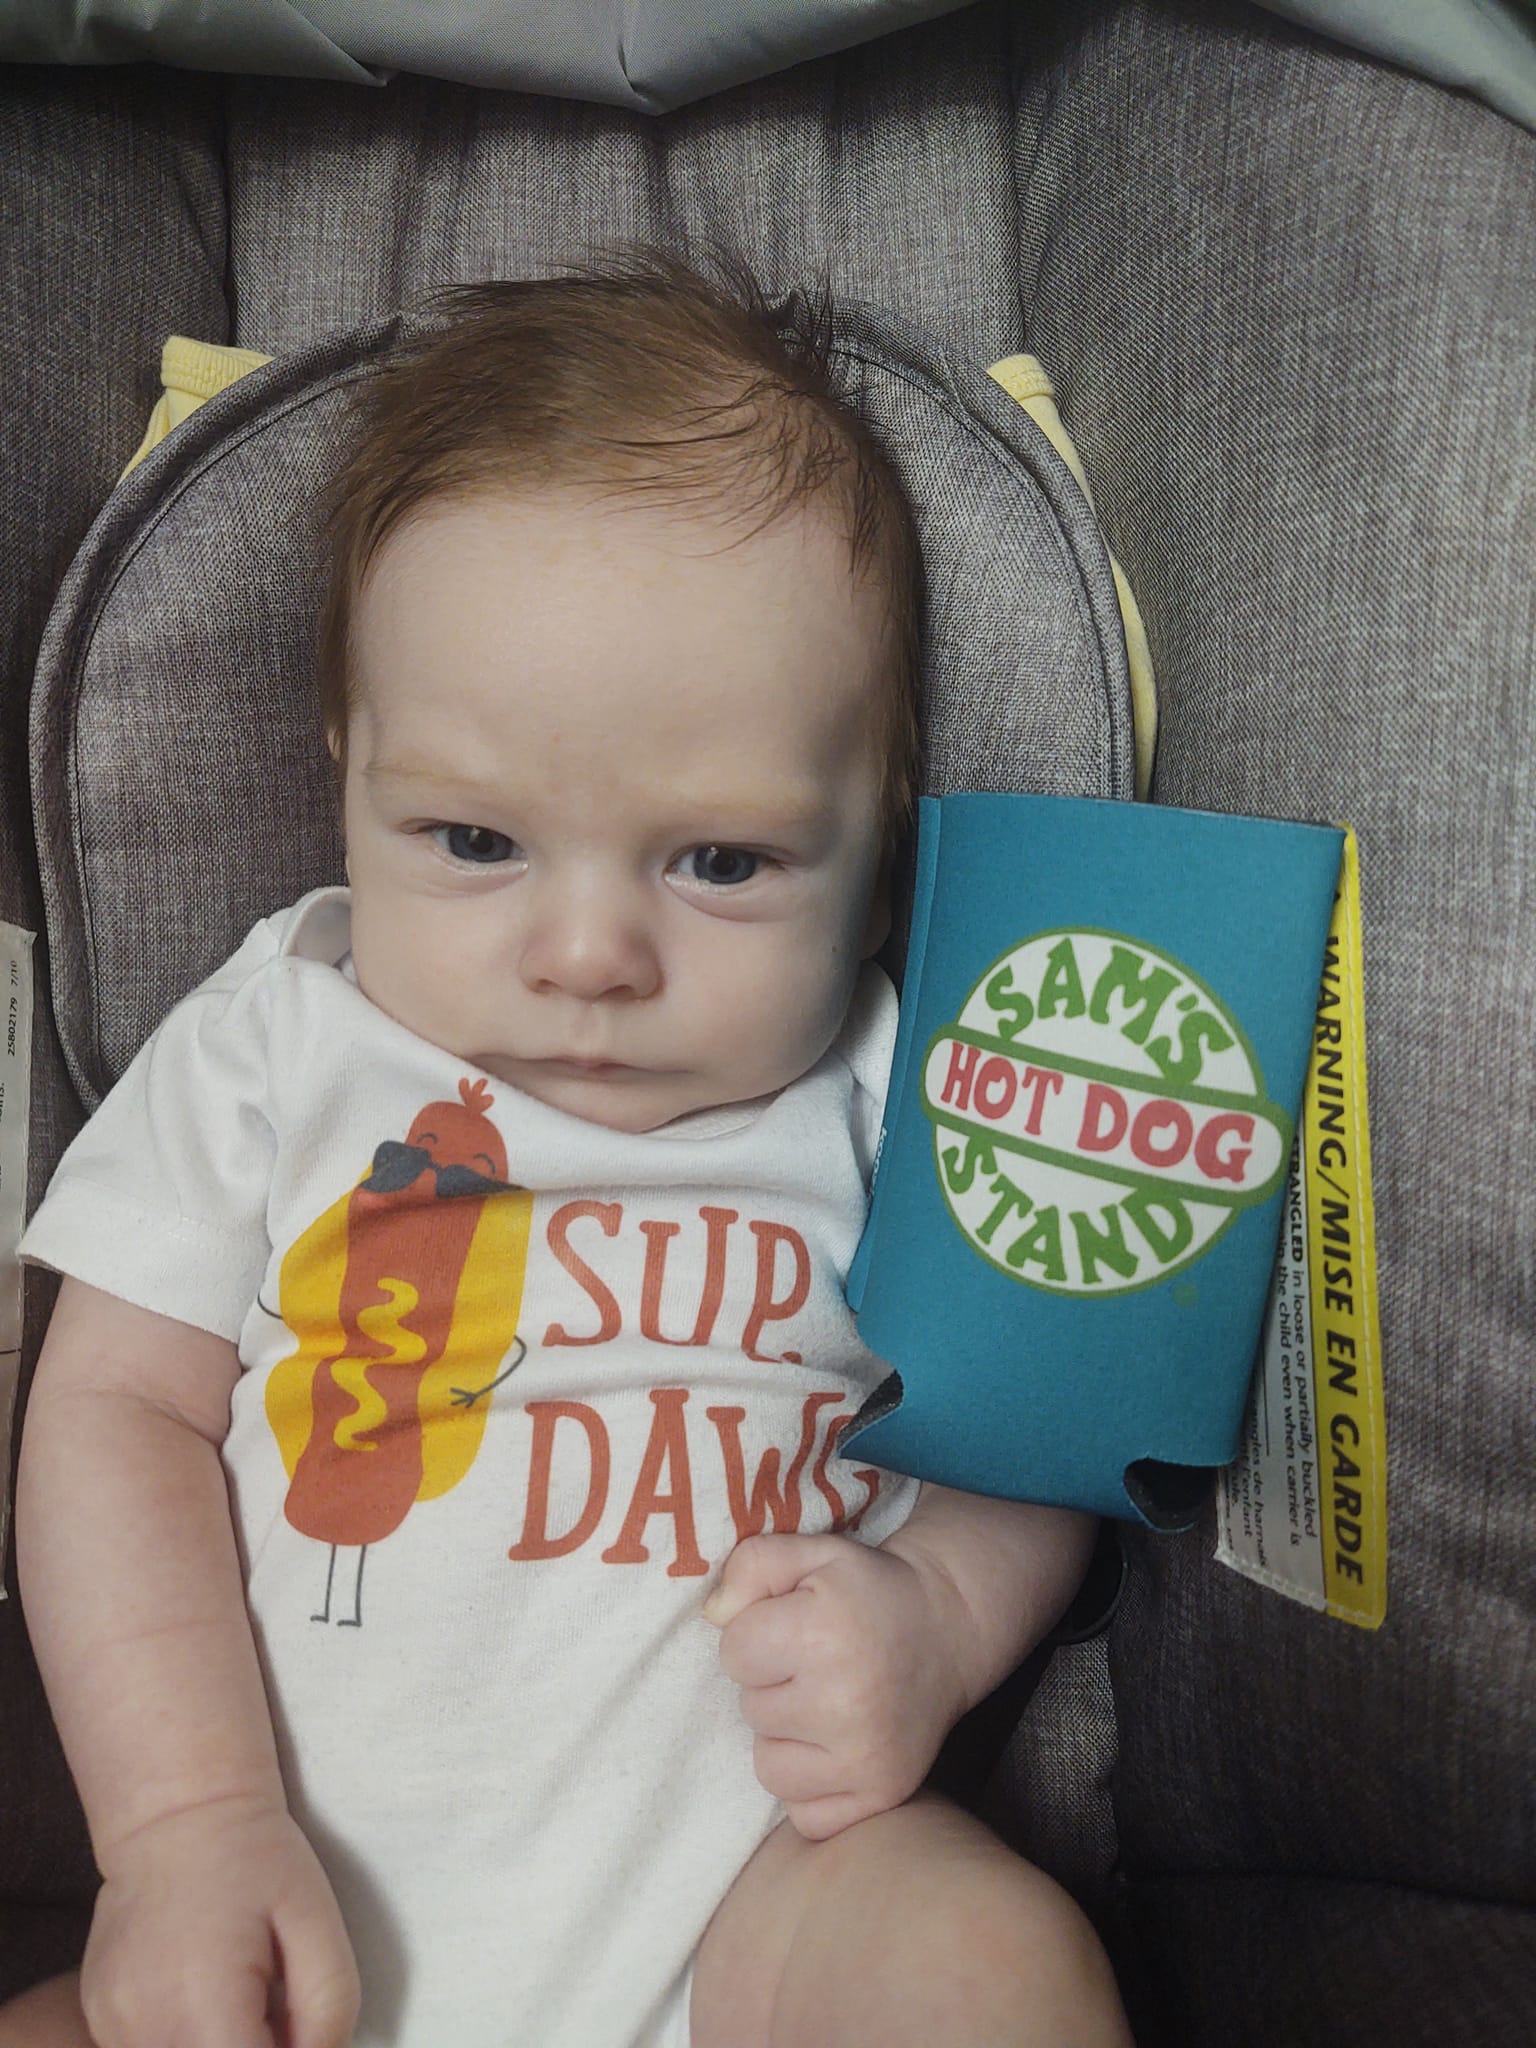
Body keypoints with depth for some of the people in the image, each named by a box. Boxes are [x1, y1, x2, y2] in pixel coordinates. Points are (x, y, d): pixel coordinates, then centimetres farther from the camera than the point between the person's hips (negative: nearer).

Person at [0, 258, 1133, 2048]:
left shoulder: (892, 1098, -3)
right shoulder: (273, 1042, -2)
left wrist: (936, 1619, -14)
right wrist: (188, 1822, -12)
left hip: (741, 1887, 0)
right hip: (300, 1902, 1)